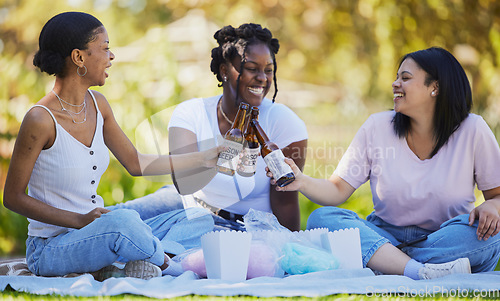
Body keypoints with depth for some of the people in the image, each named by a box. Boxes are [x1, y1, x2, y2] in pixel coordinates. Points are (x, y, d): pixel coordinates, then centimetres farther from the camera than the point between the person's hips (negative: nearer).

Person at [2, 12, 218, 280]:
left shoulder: (96, 104, 5)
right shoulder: (41, 119, -19)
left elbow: (136, 163, 15)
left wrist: (206, 158, 14)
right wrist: (80, 220, -22)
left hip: (98, 234, 9)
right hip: (51, 248, -8)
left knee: (199, 221, 2)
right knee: (124, 220, -39)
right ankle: (165, 262, -11)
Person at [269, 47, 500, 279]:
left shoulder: (472, 131, -3)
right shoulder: (377, 127, 1)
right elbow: (338, 190, 1)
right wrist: (302, 182, -19)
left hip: (446, 241, -2)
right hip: (385, 237, 2)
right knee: (321, 218, -24)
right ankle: (421, 272, -41)